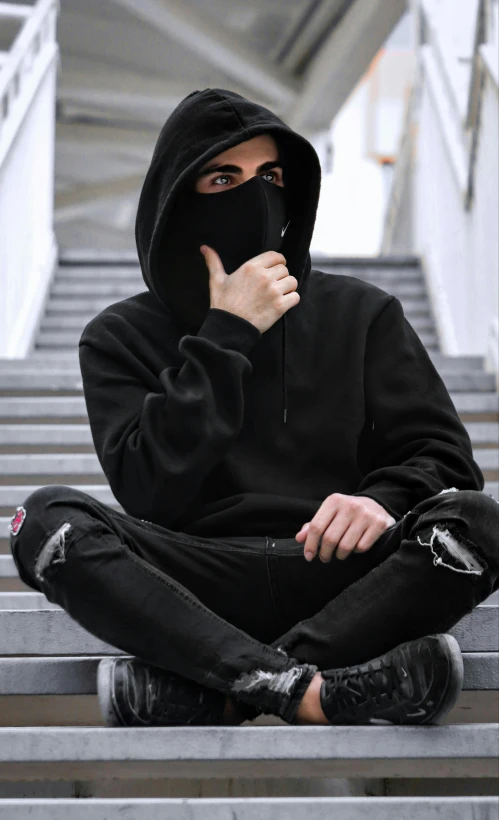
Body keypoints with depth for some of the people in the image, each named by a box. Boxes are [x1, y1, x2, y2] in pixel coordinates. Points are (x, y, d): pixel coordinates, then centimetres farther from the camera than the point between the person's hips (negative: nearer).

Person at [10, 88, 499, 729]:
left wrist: (384, 501, -13)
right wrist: (224, 339, -6)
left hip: (339, 575, 1)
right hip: (196, 588, -1)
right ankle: (310, 690, -36)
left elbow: (441, 454, 10)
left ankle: (210, 692, -30)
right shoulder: (123, 338, 11)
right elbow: (149, 495, -4)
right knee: (46, 520, -26)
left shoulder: (363, 313, 16)